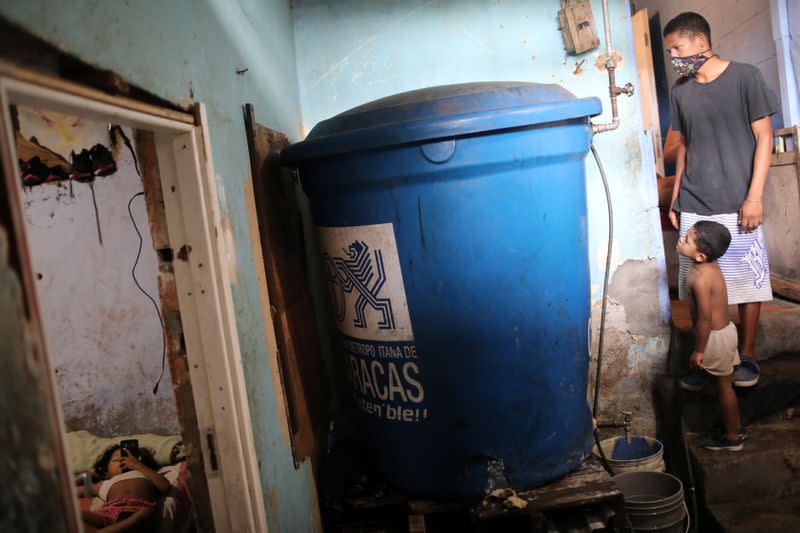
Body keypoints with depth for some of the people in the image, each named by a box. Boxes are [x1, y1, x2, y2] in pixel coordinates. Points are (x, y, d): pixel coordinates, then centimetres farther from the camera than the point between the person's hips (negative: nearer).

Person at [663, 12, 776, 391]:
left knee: (747, 280, 5)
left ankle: (747, 354, 21)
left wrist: (754, 196, -11)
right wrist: (676, 196, 13)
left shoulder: (745, 77, -3)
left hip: (737, 205, -3)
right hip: (694, 207, 3)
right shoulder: (681, 90, 9)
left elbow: (764, 138, -3)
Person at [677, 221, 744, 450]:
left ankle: (732, 437, 25)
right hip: (724, 329, 9)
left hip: (715, 337, -9)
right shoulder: (710, 266, -2)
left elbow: (705, 319, -26)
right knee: (725, 383, 22)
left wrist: (698, 351, -16)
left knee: (723, 386, 8)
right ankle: (735, 426, 39)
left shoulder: (700, 279, -30)